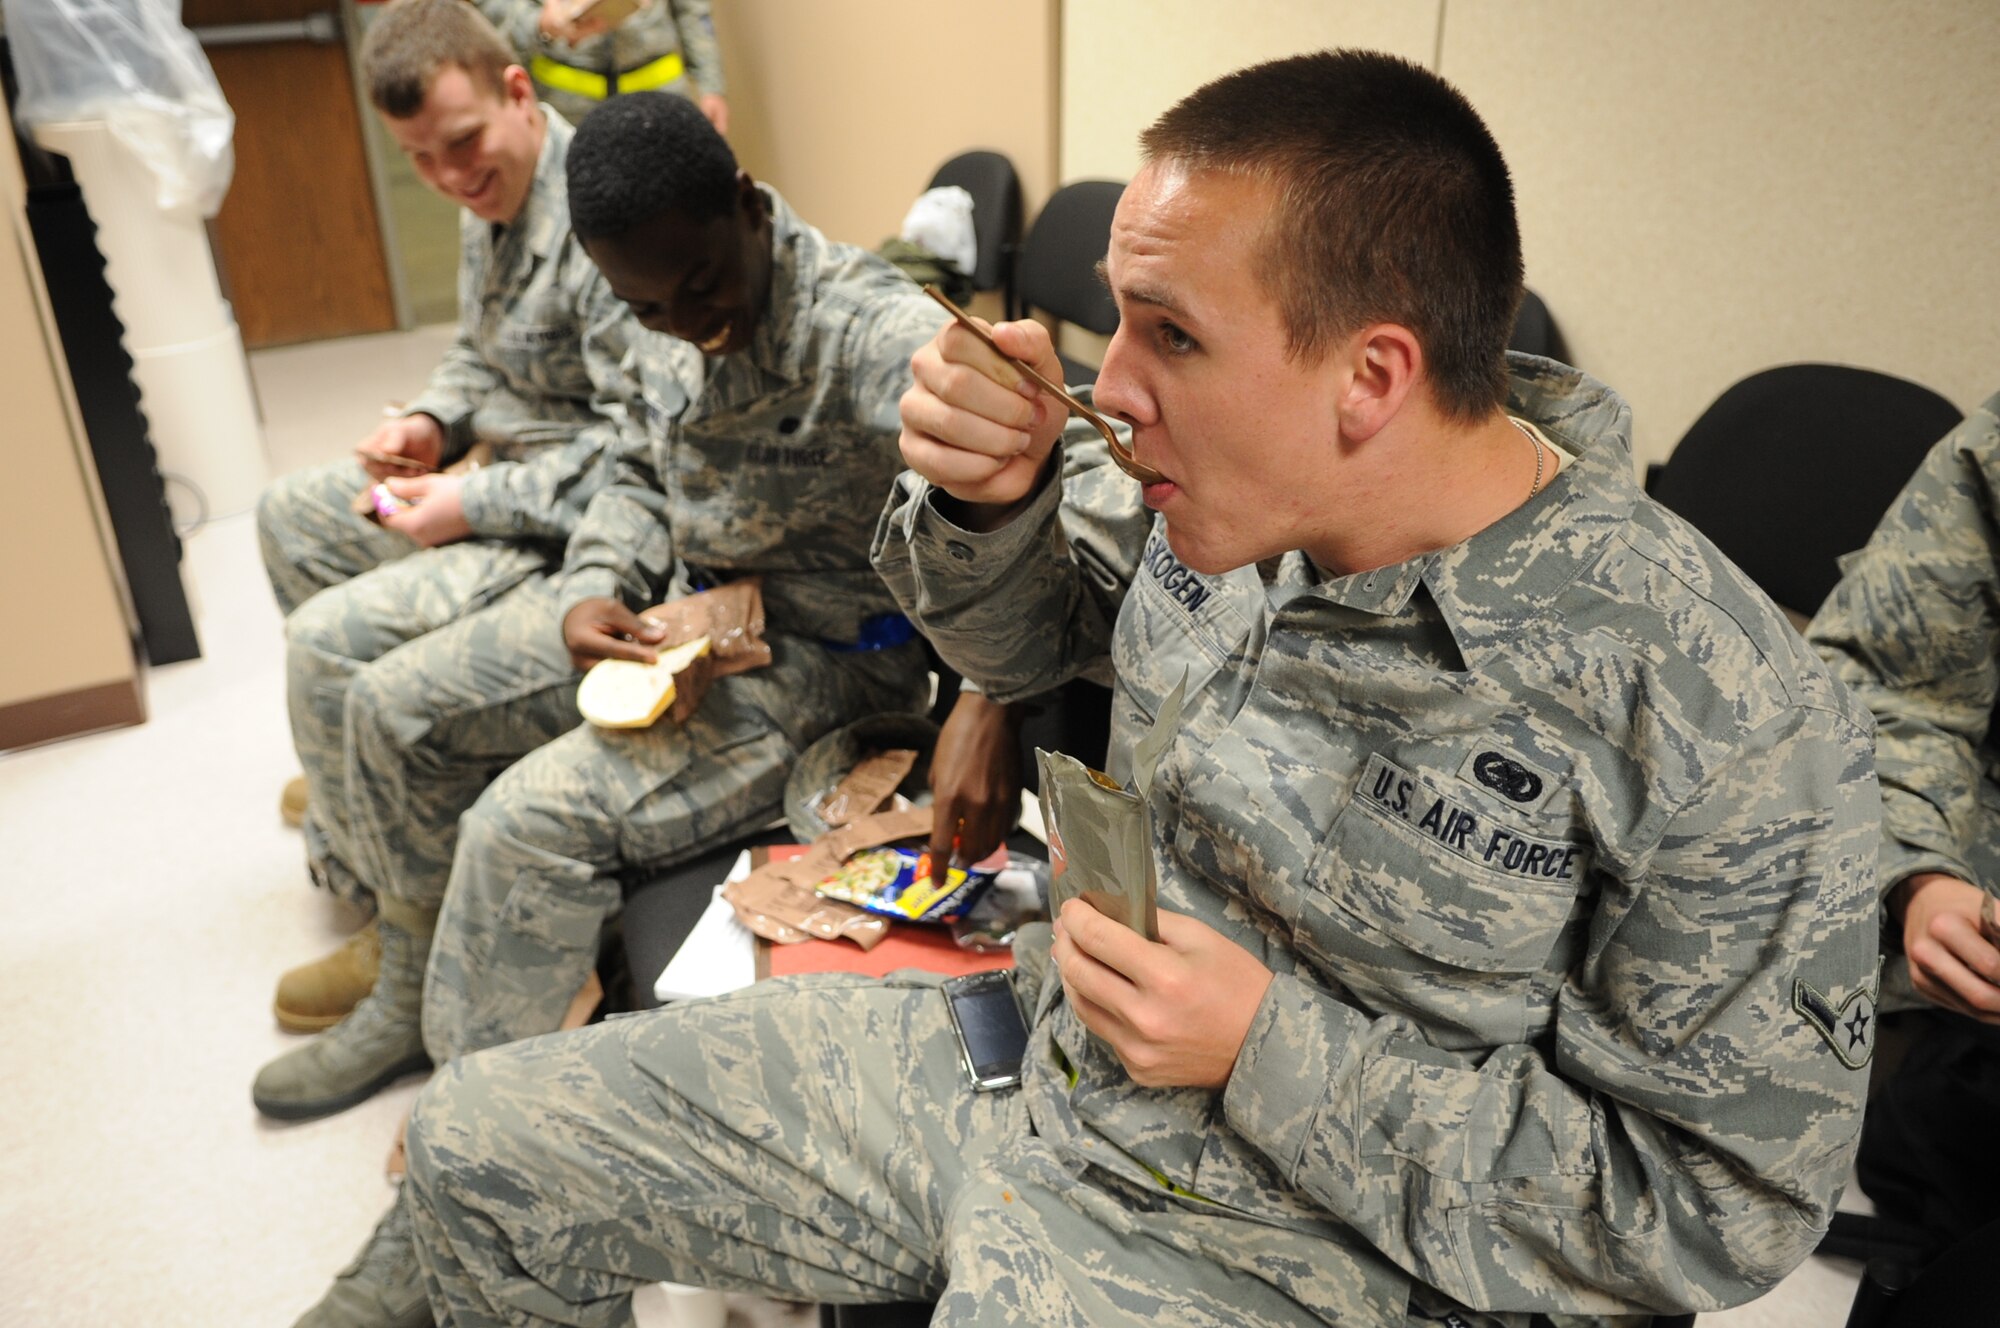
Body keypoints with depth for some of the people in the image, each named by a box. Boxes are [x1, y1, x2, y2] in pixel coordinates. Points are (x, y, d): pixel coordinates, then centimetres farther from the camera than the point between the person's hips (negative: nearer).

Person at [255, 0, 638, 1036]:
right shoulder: (488, 205, 7)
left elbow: (642, 447, -29)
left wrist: (476, 505, -23)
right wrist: (433, 422, 2)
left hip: (579, 525, -11)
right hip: (511, 480, 11)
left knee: (329, 639, -19)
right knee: (289, 514, 23)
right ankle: (350, 766, 38)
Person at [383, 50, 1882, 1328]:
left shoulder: (1732, 719, -23)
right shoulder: (1224, 490, -8)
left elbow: (1726, 1200, -15)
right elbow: (1018, 641, 10)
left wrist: (1268, 1047, -22)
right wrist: (984, 498, -14)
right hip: (1020, 1042, 6)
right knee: (477, 1144, 6)